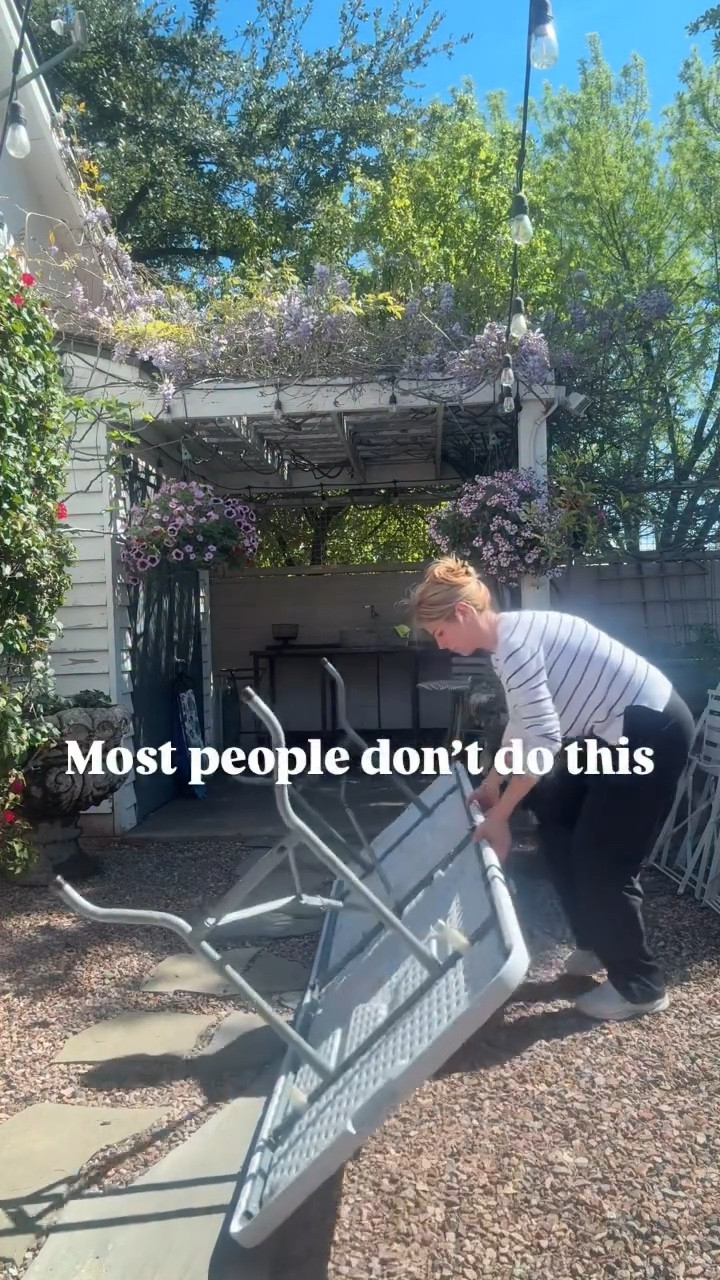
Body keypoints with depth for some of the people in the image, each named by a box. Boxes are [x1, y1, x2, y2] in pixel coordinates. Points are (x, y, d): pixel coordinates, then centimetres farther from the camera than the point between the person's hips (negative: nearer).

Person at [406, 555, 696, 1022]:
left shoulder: (515, 640, -23)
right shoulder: (511, 637, 7)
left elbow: (543, 741, -27)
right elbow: (523, 724, 18)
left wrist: (498, 815, -19)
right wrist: (491, 786, 20)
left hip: (652, 731, -10)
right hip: (621, 730, 10)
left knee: (603, 860, -1)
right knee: (556, 818, 16)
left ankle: (640, 986, 18)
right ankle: (597, 945, 31)